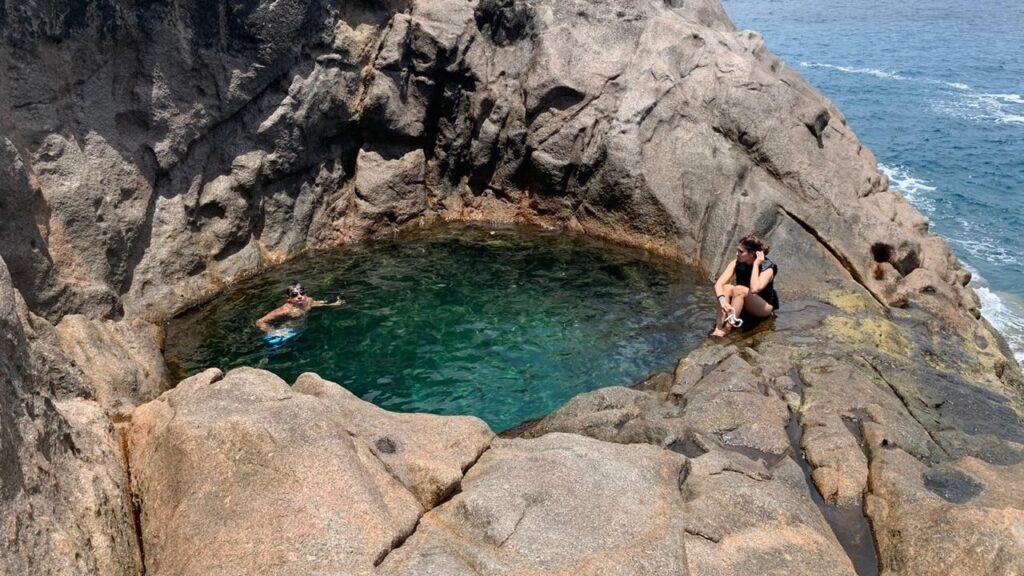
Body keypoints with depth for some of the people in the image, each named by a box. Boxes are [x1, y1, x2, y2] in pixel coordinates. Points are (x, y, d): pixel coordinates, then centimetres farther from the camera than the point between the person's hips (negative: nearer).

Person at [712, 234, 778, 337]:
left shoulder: (767, 268, -22)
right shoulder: (736, 263, -10)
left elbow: (755, 289, -42)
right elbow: (718, 284, -21)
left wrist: (756, 264, -35)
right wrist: (722, 300, -42)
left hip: (764, 307, -5)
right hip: (742, 306, 5)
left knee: (740, 289, -32)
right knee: (727, 288, -26)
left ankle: (727, 329, -35)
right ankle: (718, 328, -37)